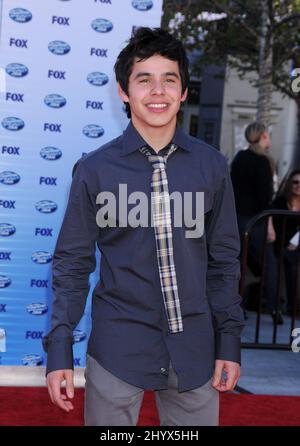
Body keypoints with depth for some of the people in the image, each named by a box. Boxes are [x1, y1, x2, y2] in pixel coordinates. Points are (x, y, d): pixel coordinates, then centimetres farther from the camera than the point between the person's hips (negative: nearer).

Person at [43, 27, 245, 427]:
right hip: (118, 348, -2)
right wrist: (59, 350, -4)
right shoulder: (95, 169, -4)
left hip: (194, 349, 2)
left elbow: (223, 259, 7)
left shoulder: (211, 165, 1)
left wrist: (230, 342, 5)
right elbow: (72, 265, 0)